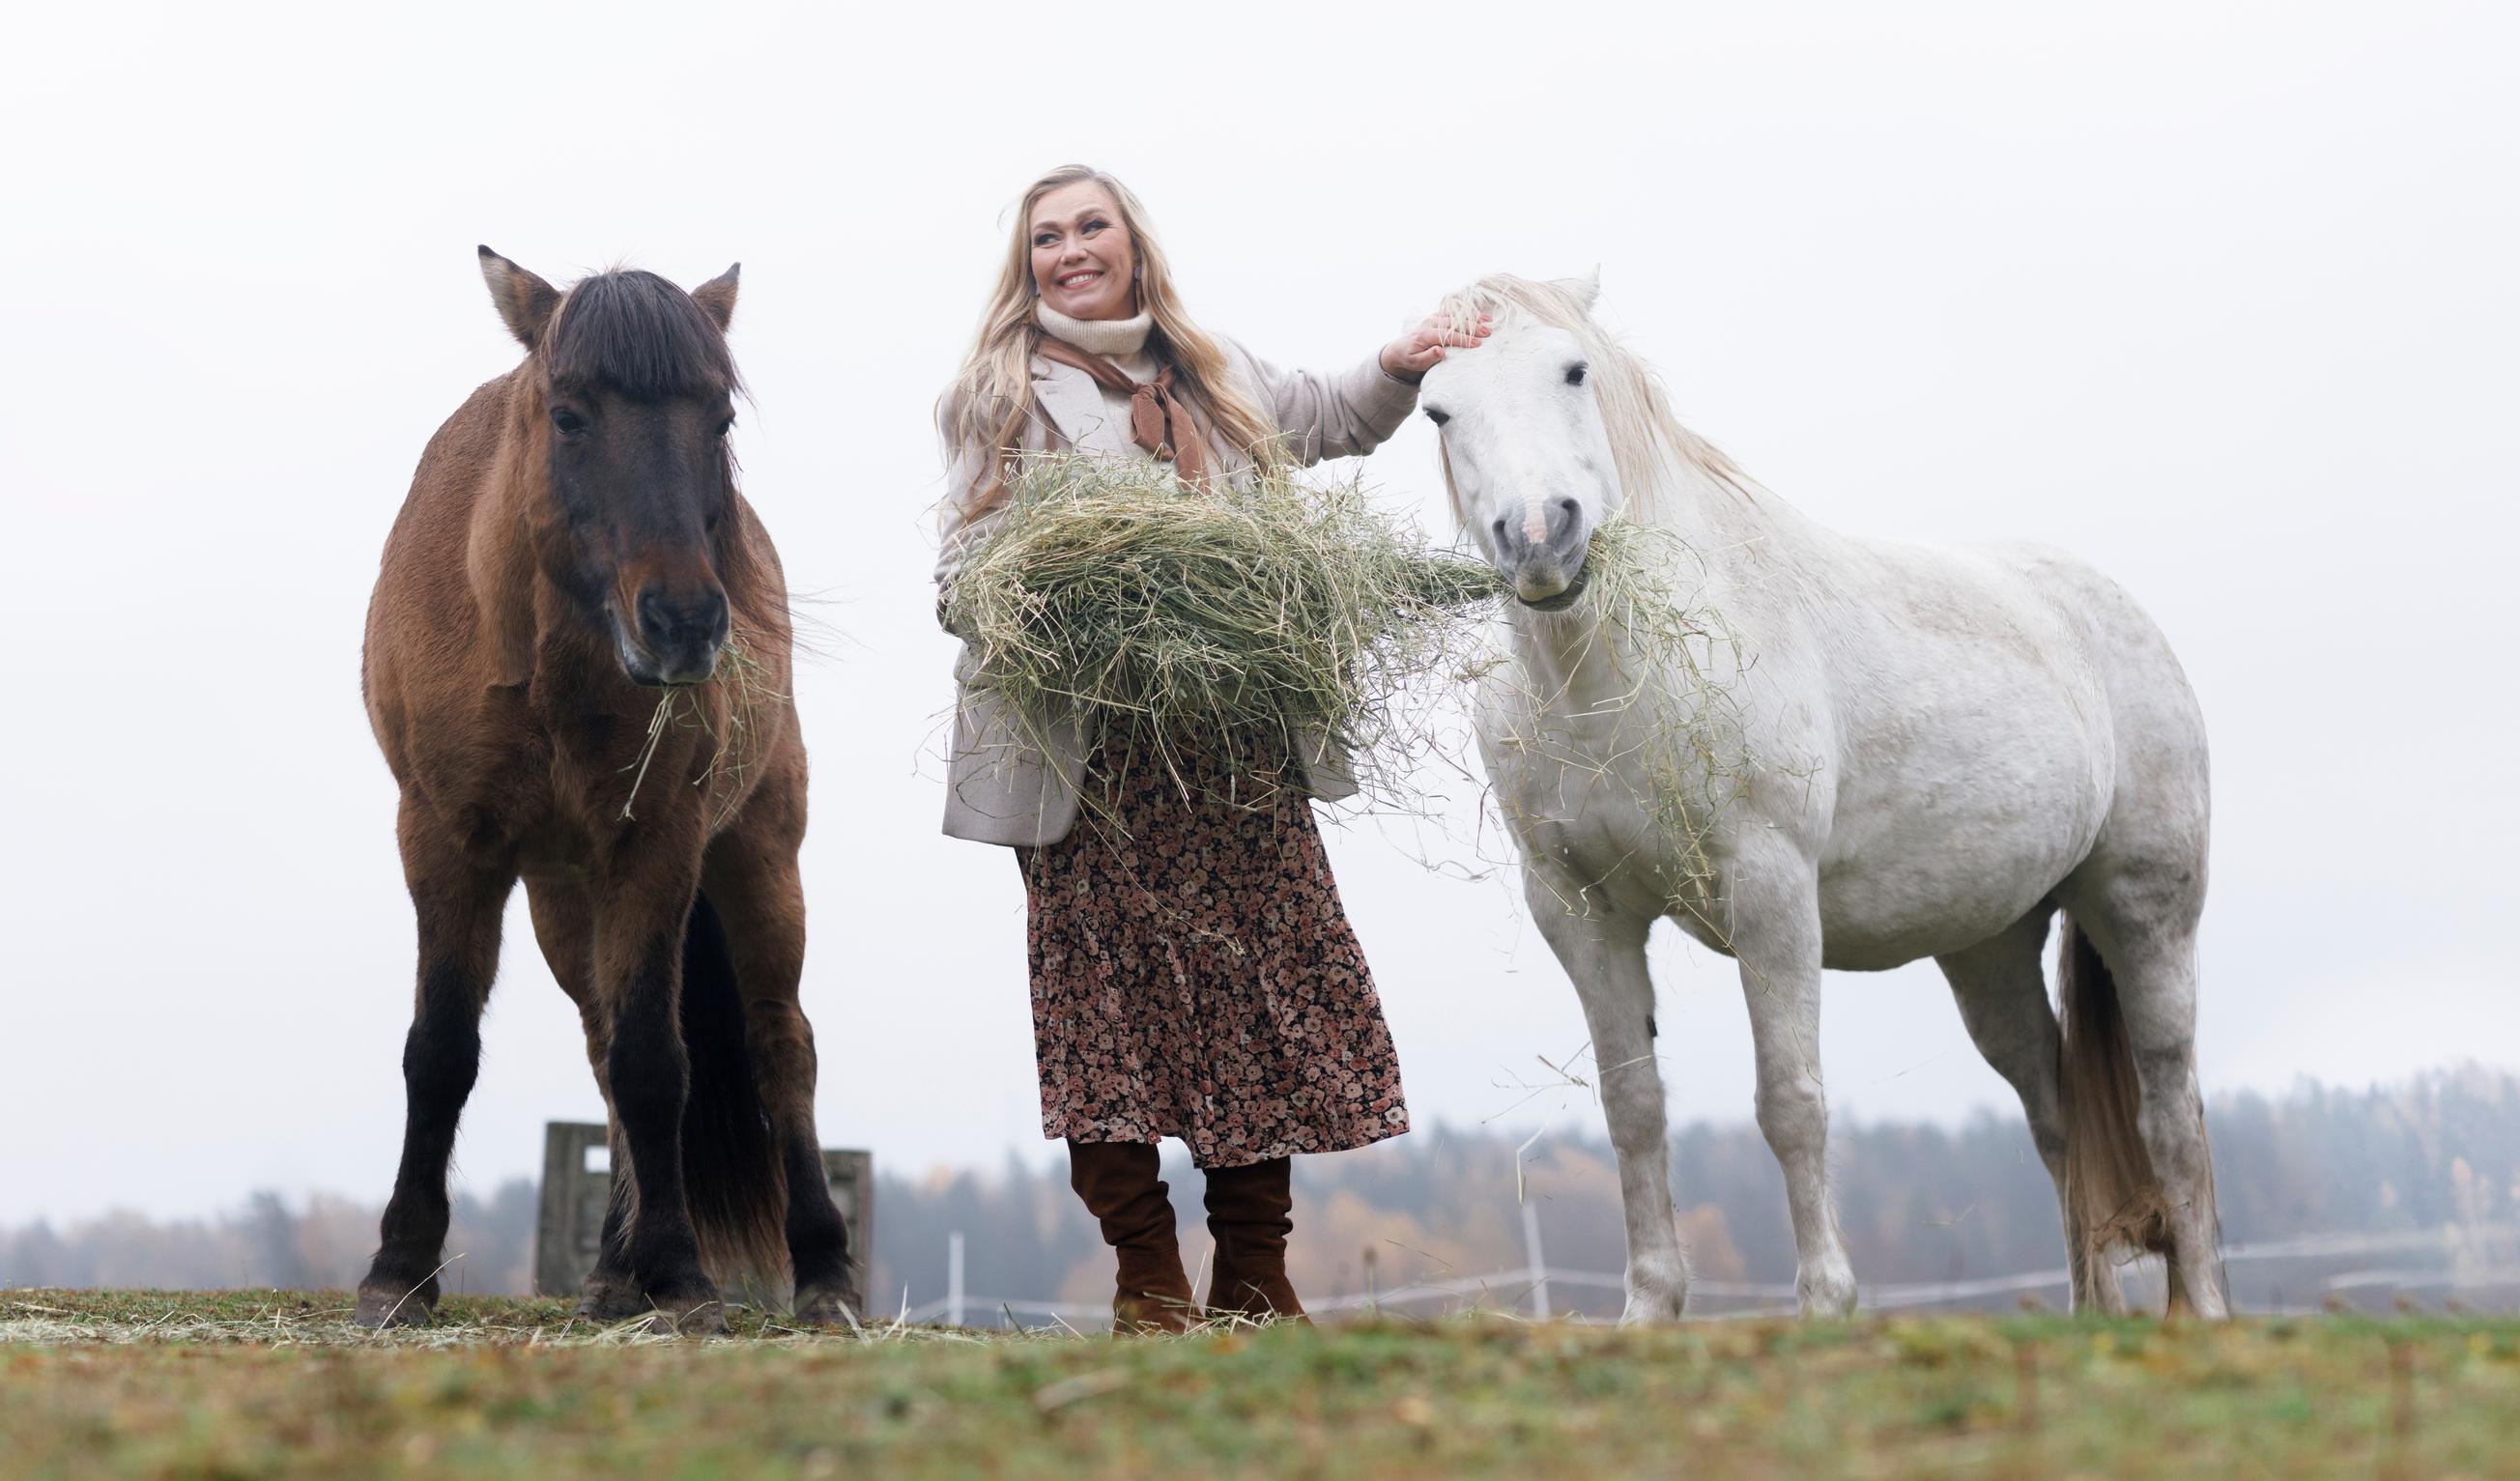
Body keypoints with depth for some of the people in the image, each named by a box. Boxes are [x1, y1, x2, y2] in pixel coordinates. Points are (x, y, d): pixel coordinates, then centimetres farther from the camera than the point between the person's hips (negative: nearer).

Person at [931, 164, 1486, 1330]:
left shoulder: (1214, 379, 19)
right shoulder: (1003, 399, 8)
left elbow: (1326, 420, 36)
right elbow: (963, 569, 1)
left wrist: (1397, 368, 17)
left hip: (1238, 749, 4)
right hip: (1090, 752, -4)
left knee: (1270, 977, 1)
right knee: (1111, 985, -6)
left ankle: (1255, 1286, 10)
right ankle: (1148, 1289, 1)